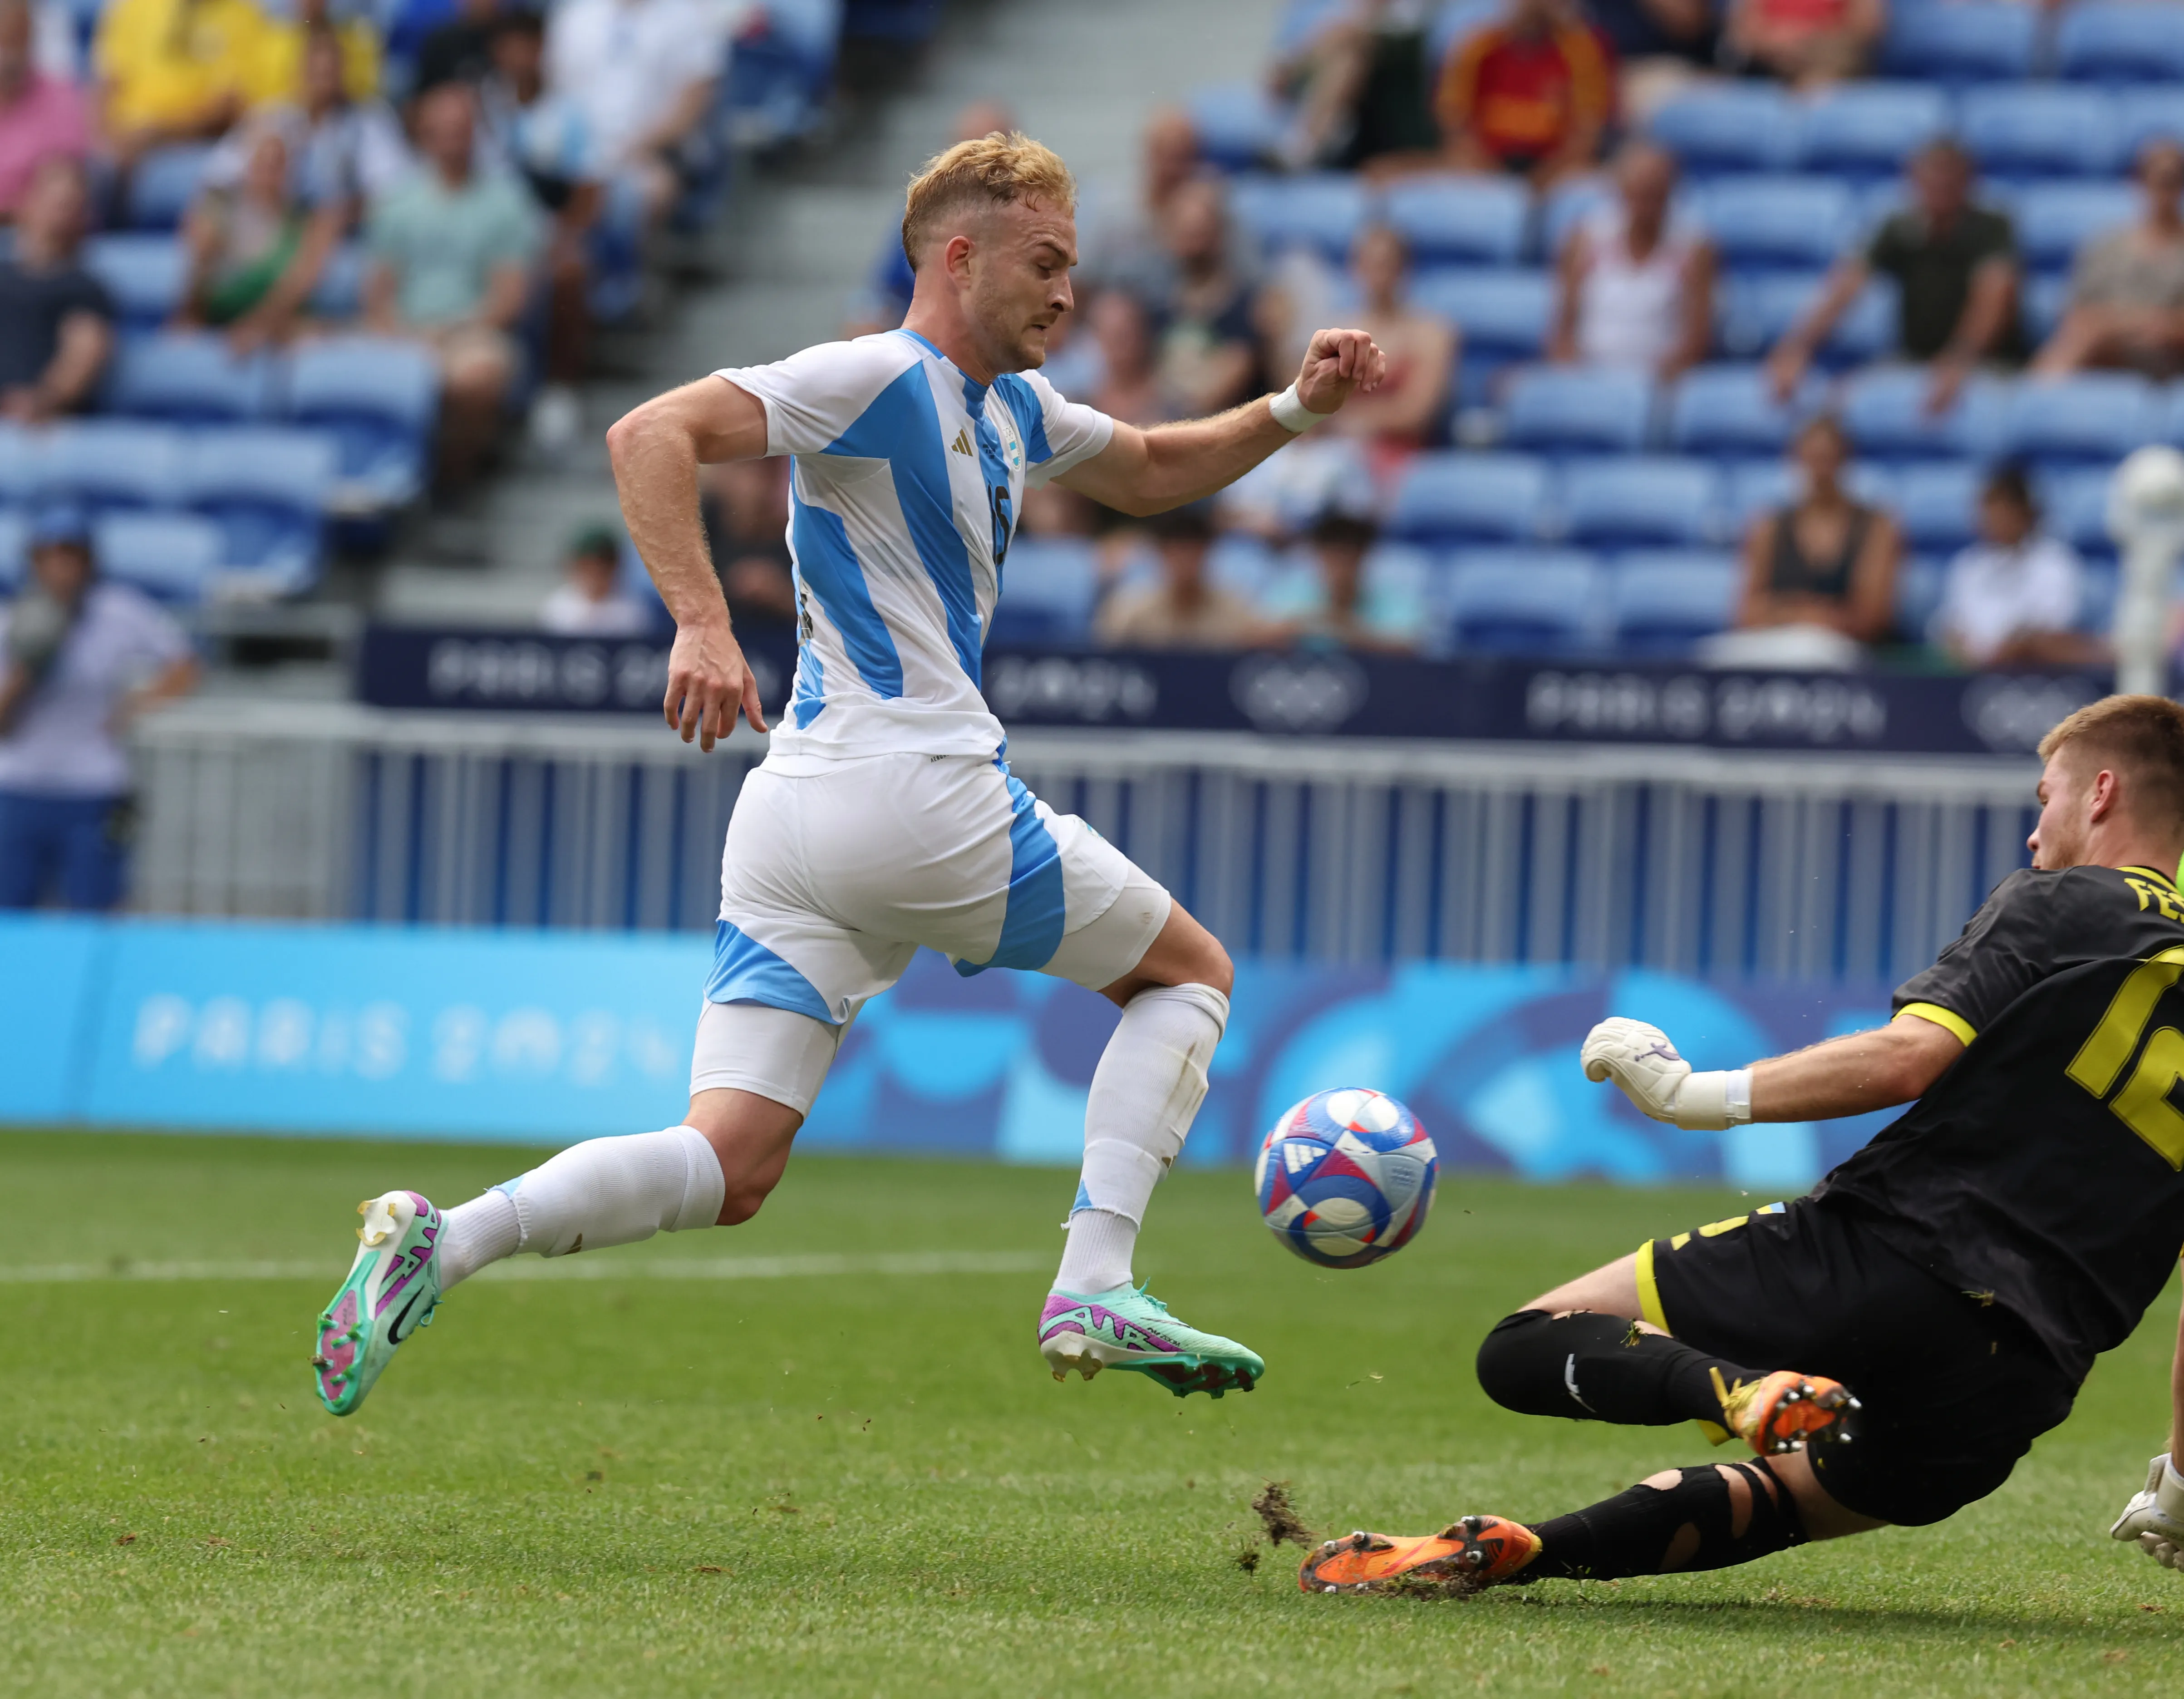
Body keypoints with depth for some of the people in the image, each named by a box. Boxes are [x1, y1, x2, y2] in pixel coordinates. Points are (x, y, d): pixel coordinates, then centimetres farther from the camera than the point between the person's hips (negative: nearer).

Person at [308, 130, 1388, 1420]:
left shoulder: (1010, 408, 21)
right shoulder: (879, 379, -8)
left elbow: (1151, 473, 38)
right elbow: (650, 436, -19)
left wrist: (1296, 411, 23)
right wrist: (705, 623, -30)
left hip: (794, 826, 9)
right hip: (919, 799, -9)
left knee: (728, 1173, -2)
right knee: (1192, 973, 10)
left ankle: (442, 1241, -19)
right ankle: (1095, 1289, -2)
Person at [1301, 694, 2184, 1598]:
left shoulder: (2058, 904, 5)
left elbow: (1907, 1057, -11)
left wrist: (1701, 1094, -6)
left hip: (1890, 1247, -6)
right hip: (2018, 1388, 6)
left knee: (1527, 1348, -1)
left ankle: (1745, 1390, -29)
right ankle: (1522, 1551, 4)